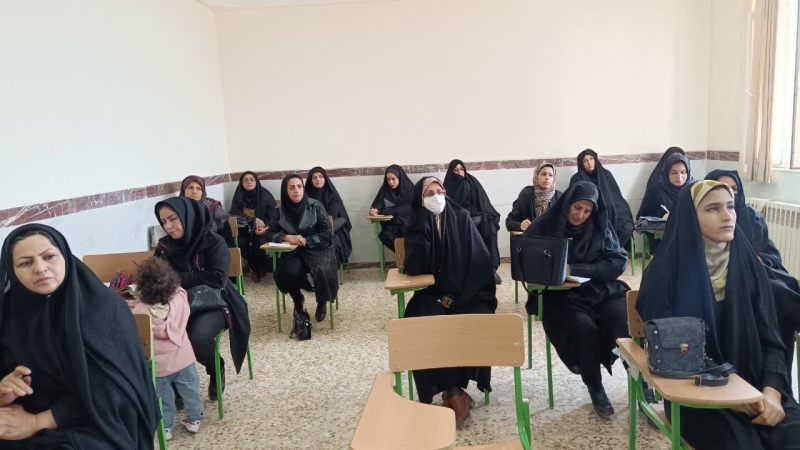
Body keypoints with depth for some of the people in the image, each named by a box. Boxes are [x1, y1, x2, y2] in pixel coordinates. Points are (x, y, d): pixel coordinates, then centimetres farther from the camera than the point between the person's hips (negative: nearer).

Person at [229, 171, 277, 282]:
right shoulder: (238, 195, 4)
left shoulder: (265, 195, -1)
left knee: (259, 244, -30)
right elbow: (235, 214, -5)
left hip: (263, 228, -2)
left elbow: (274, 213, -6)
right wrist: (254, 220, -19)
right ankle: (255, 267, 1)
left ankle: (260, 268, 4)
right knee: (240, 243, -26)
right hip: (245, 229, 2)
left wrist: (266, 227, -23)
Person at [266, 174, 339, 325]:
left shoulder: (315, 206, -6)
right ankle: (298, 300, 7)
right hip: (293, 252, 2)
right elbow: (270, 234, 2)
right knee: (289, 272, -30)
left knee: (321, 271, -33)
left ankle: (322, 301, 4)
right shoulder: (280, 211, 2)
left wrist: (305, 240, -18)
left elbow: (327, 235, -8)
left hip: (318, 250, -2)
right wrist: (287, 237, -17)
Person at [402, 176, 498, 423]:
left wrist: (456, 295, -14)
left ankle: (453, 388, -13)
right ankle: (453, 391, -17)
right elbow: (413, 268, -15)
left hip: (467, 293, 0)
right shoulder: (416, 226, -2)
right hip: (433, 295, 0)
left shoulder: (462, 218, -2)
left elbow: (479, 261, -6)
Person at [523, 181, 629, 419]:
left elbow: (617, 262, -6)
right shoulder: (545, 225, -2)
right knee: (583, 326, -30)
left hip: (598, 289, 2)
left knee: (626, 320, -26)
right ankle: (595, 389, -8)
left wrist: (575, 269, -19)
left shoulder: (601, 227, 3)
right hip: (562, 294, -2)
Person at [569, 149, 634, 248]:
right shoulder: (576, 179, 4)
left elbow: (617, 196, 12)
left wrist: (625, 215, 1)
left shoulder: (606, 174, 11)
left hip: (609, 214, 3)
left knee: (627, 228, -24)